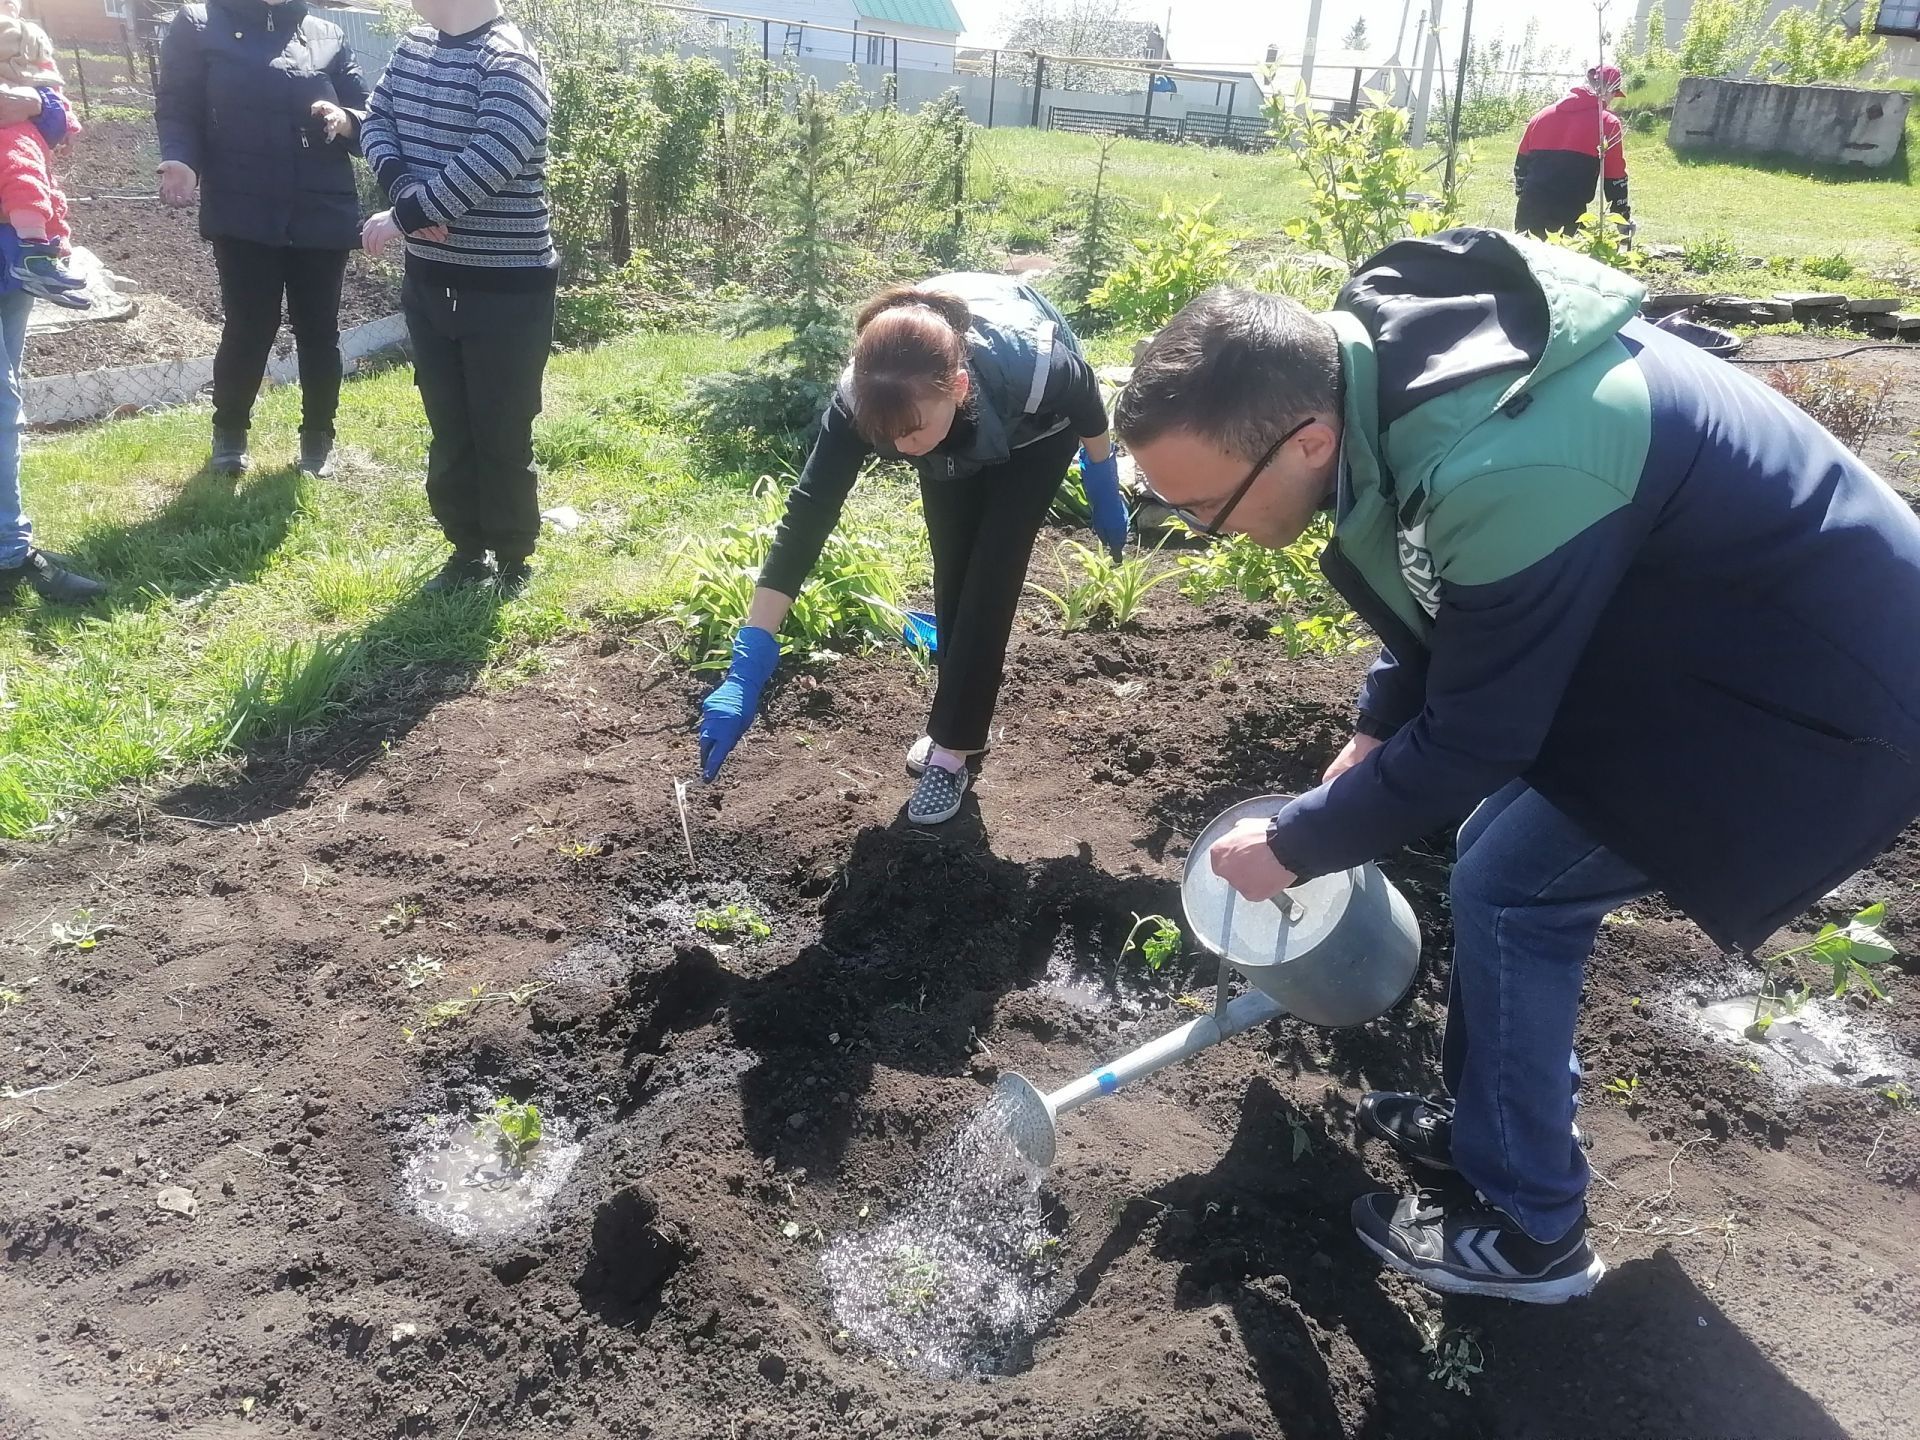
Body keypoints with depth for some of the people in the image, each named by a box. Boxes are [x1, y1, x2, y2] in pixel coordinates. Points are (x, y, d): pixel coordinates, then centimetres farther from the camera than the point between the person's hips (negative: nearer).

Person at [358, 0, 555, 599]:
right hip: (430, 279, 7)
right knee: (448, 428, 14)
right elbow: (377, 123, 10)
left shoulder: (509, 63, -16)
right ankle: (468, 549, 28)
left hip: (506, 289, -7)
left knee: (502, 436, 2)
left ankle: (513, 561, 18)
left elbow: (487, 163, -27)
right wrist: (407, 191, -11)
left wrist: (402, 217, -19)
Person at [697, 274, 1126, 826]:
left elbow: (1087, 396, -20)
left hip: (1035, 431, -2)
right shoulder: (861, 398, -39)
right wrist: (746, 672, -42)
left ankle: (954, 747, 1)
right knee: (953, 572, 2)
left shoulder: (1033, 367, -44)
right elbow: (807, 517, -39)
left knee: (991, 574, -10)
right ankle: (958, 719, 23)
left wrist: (1105, 494, -4)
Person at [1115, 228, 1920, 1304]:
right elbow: (1452, 595, 8)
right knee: (1501, 848, 12)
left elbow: (1471, 742, -24)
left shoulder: (1509, 475, -38)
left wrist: (1293, 845, -10)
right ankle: (1492, 1122, 31)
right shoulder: (1383, 355, -10)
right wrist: (1374, 736, 8)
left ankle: (1526, 1228, 13)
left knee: (1512, 889, -5)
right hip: (1688, 605, 9)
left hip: (1818, 677, -9)